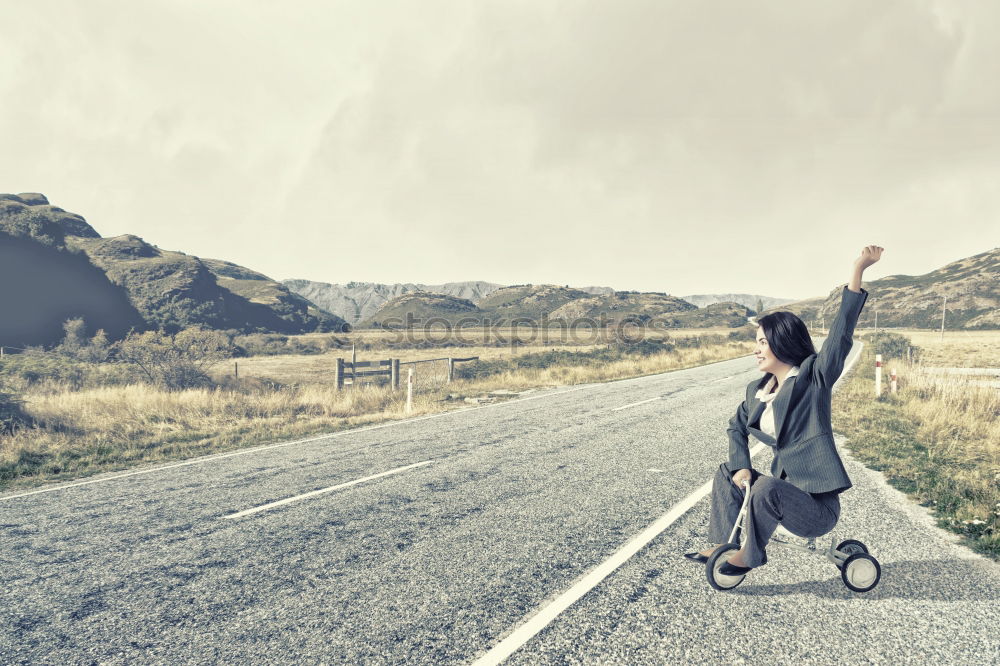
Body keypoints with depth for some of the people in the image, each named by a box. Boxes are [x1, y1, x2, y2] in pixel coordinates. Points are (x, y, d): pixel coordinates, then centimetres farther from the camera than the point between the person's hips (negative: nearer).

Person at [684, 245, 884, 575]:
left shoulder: (813, 379, -12)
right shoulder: (757, 390, 7)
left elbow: (841, 335, -25)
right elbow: (737, 426, 21)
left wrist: (858, 270, -34)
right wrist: (741, 466, 4)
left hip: (818, 505, -8)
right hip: (786, 490, 8)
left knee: (767, 487, -31)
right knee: (726, 472, 9)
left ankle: (750, 555, -7)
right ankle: (723, 545, 13)